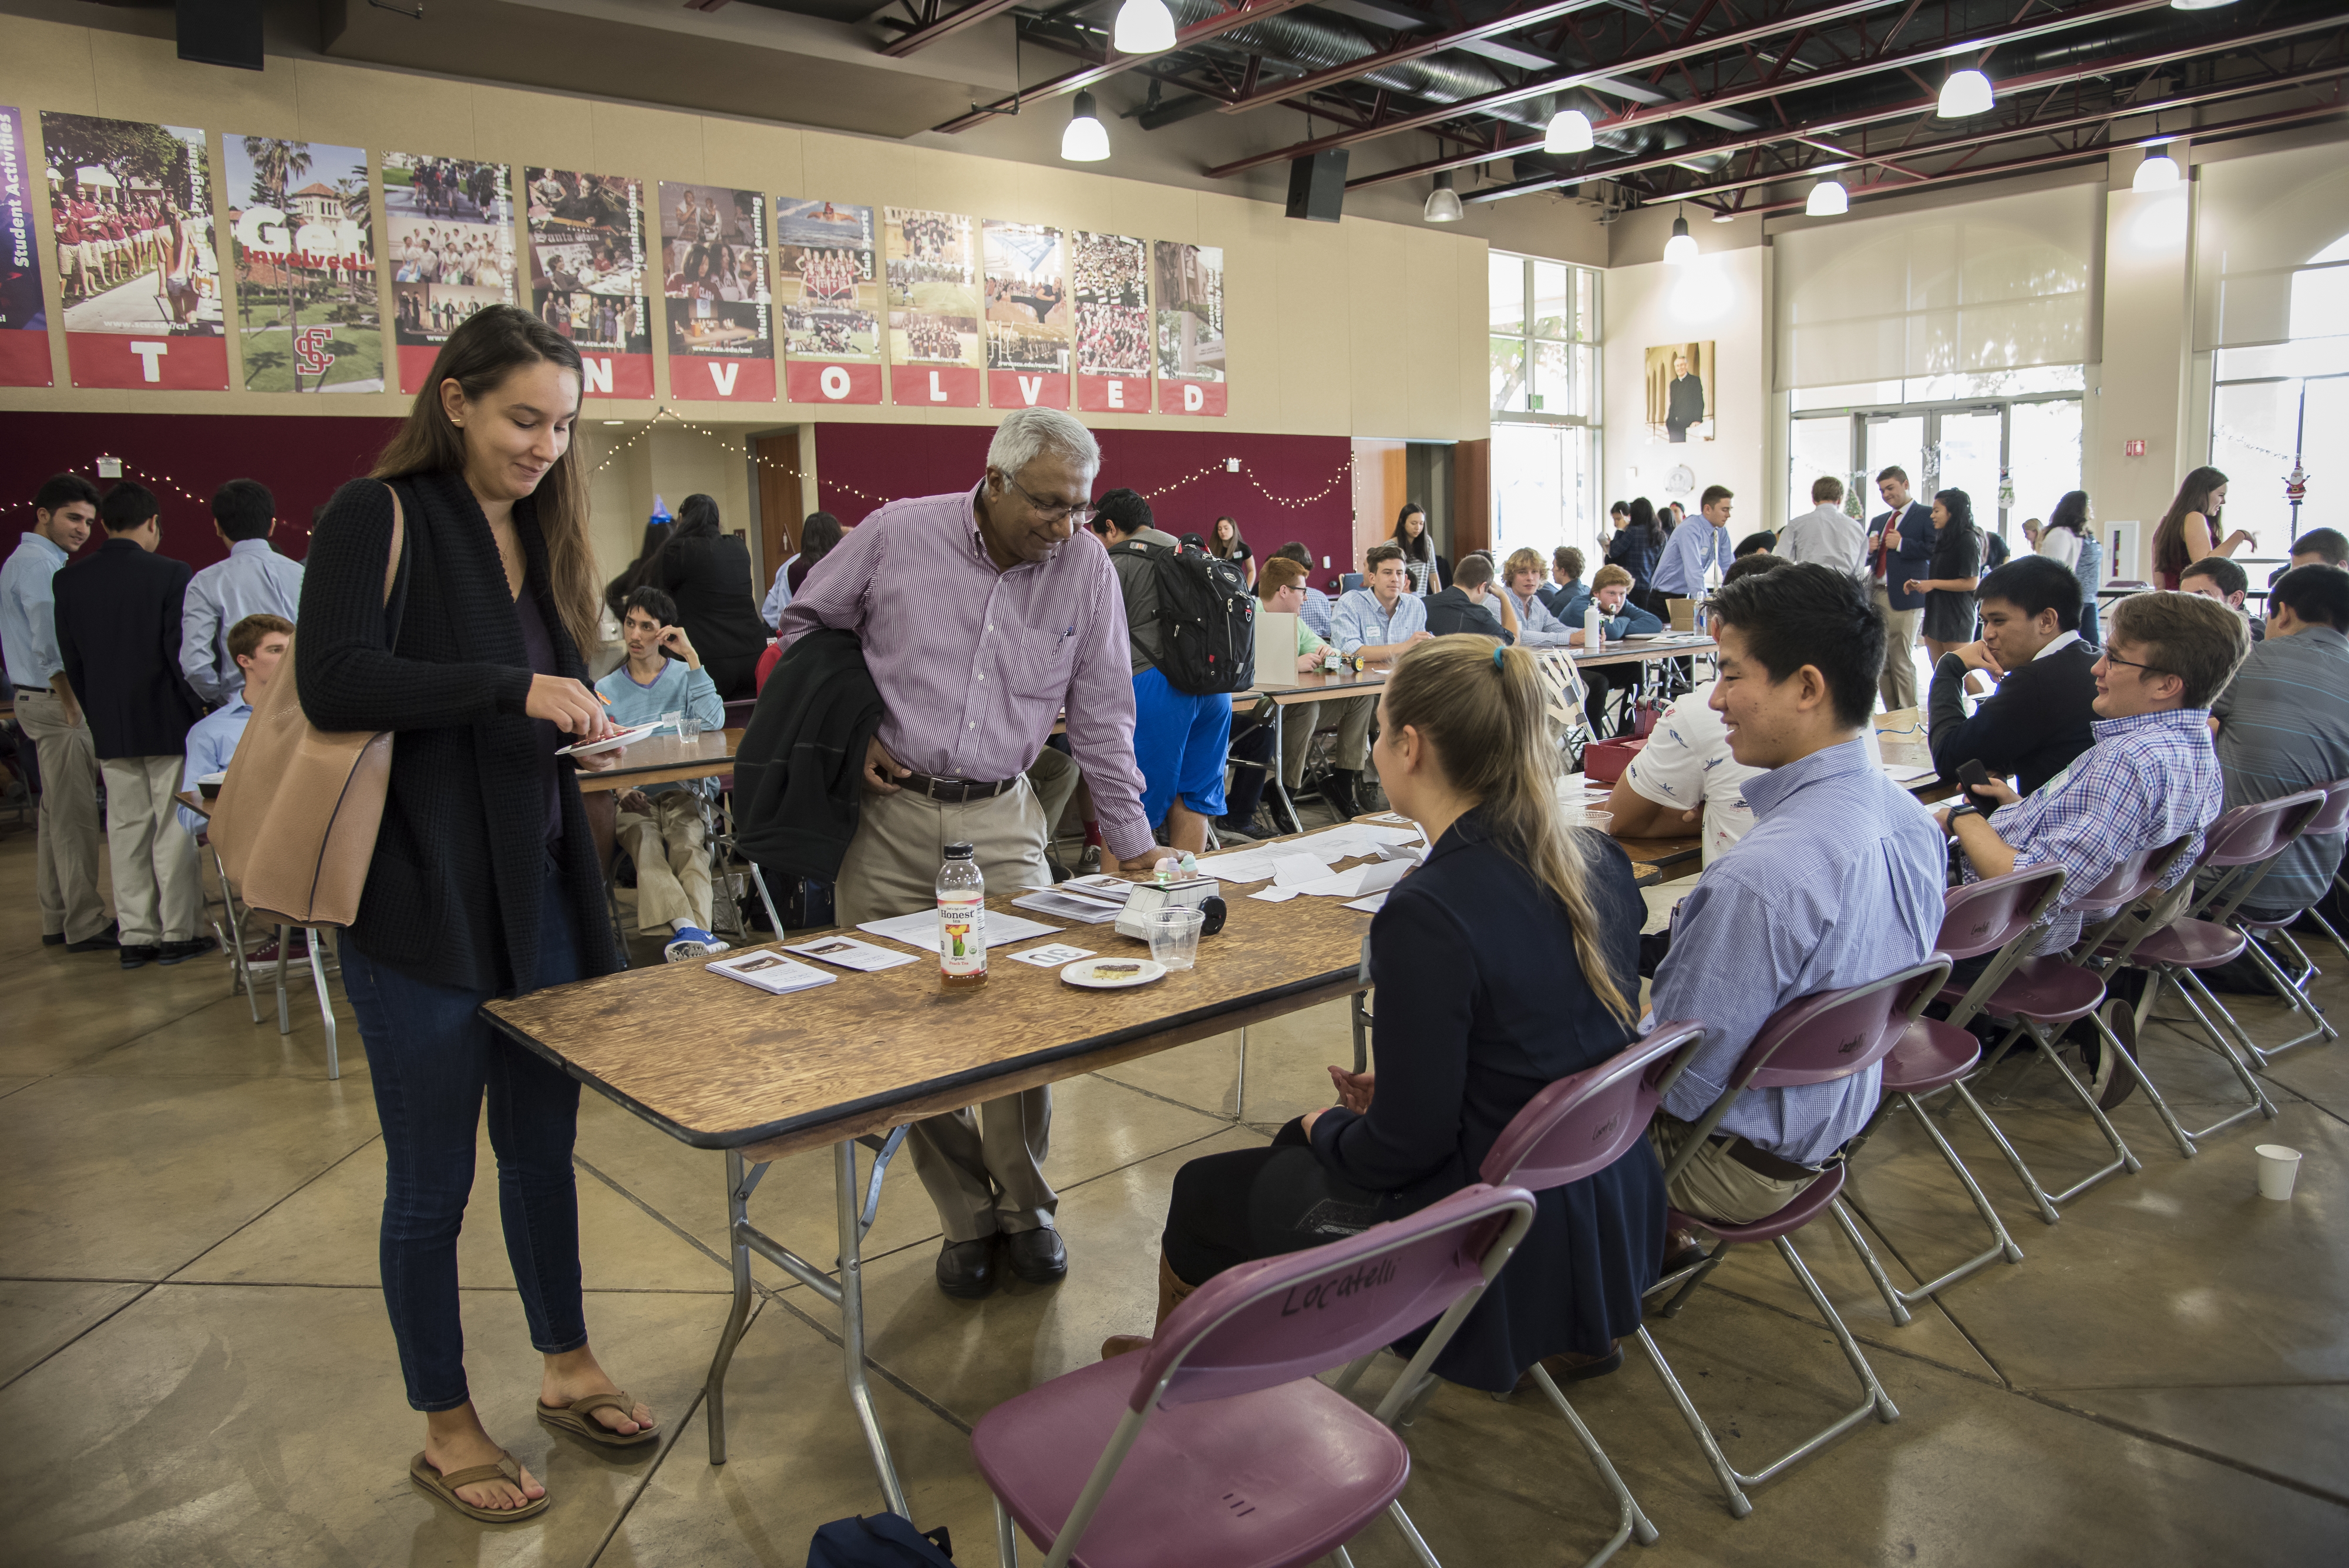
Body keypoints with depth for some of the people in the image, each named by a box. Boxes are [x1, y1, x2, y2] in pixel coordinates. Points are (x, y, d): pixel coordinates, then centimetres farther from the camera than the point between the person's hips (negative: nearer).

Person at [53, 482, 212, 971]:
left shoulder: (69, 581, 3)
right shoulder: (170, 574, -12)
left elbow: (71, 661, 7)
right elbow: (181, 654, -14)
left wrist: (98, 716, 16)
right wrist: (199, 709, -3)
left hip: (110, 728, 4)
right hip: (168, 722, -4)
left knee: (125, 830, 10)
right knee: (173, 828, 3)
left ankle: (136, 935, 14)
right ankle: (177, 933, 7)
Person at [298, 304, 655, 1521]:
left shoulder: (537, 531, 12)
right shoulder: (380, 515, -9)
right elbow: (333, 681, -21)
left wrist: (582, 731, -2)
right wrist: (512, 689, -24)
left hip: (534, 888, 7)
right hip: (420, 903, -6)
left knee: (543, 1145, 17)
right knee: (432, 1179, 6)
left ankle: (565, 1368, 35)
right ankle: (446, 1430, 24)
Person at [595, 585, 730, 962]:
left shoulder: (685, 675, 15)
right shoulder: (605, 689, 19)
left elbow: (713, 722, -7)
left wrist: (691, 656, -6)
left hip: (682, 791, 0)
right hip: (631, 796, 0)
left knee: (688, 842, -34)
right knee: (644, 840, -34)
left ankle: (685, 938, -52)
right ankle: (690, 931, -56)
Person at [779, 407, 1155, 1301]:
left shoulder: (1088, 574, 0)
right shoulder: (896, 535, -5)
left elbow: (1102, 718, 5)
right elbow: (804, 627, 10)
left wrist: (1129, 840, 3)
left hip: (1001, 816, 1)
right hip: (889, 810, 0)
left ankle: (1024, 1205, 15)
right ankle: (966, 1215, 20)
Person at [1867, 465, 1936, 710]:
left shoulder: (1926, 515, 0)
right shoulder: (1877, 521, 22)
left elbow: (1936, 551, -13)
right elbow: (1865, 561, 23)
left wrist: (1902, 544, -15)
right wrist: (1869, 550, 3)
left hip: (1904, 597, -7)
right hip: (1876, 596, 7)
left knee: (1901, 660, -8)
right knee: (1880, 660, 5)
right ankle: (1891, 716, 11)